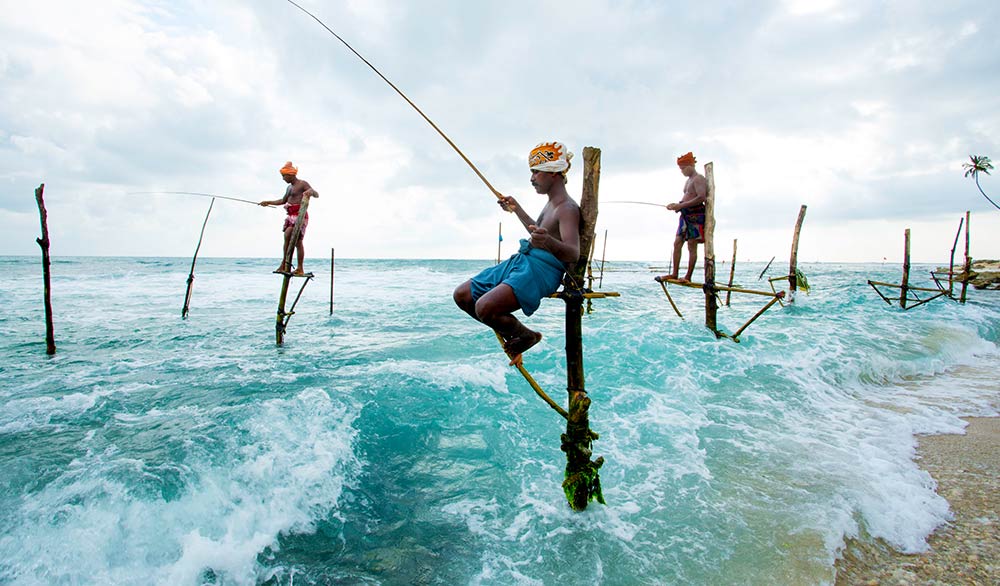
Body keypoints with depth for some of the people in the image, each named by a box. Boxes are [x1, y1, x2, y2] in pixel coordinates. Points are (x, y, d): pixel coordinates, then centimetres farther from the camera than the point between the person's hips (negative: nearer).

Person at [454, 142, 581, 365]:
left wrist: (548, 242, -45)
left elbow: (573, 254, -26)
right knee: (462, 295, 5)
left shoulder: (568, 209, -12)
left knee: (484, 307, -31)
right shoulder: (551, 204, 19)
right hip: (520, 261, 10)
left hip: (541, 270, -10)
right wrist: (516, 209, 42)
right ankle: (511, 333, 13)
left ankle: (527, 336, -2)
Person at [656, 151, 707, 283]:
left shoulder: (699, 179, -9)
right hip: (685, 215, 9)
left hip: (696, 215, -9)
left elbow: (701, 198, -22)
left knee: (692, 246, -6)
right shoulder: (688, 180, 22)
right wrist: (677, 205, 7)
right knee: (677, 243, 5)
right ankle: (675, 274, 9)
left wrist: (681, 205, -21)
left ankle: (688, 277, -3)